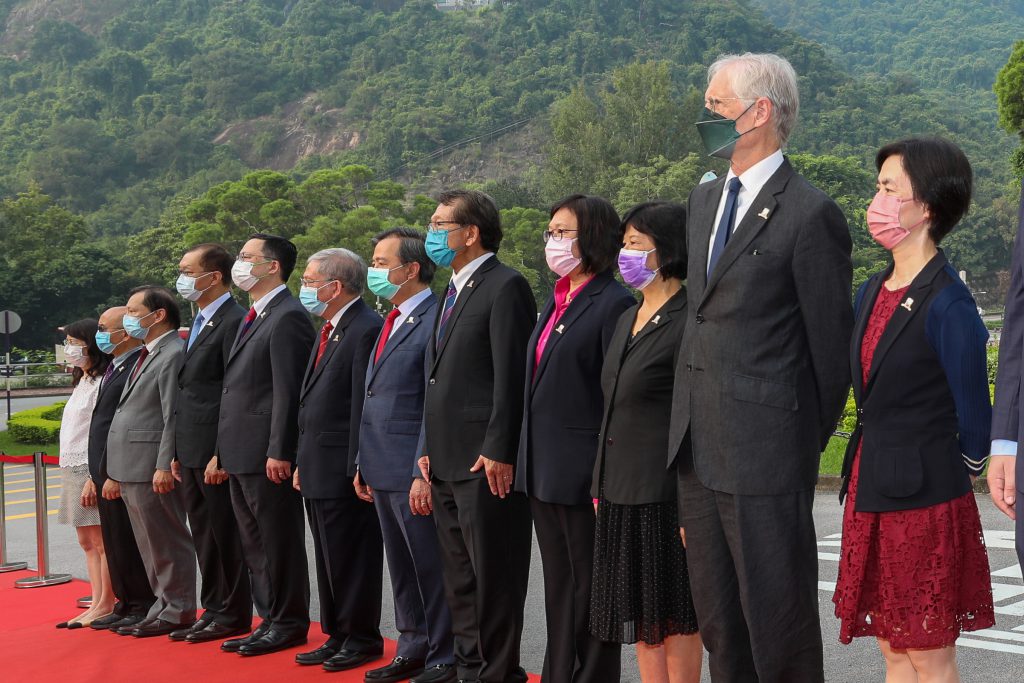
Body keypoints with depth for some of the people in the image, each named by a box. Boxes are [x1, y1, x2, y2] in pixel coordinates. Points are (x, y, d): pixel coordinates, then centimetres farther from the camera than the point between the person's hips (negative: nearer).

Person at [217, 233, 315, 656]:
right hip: (241, 456, 10)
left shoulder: (288, 317, -13)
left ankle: (288, 625, 8)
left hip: (267, 454, -10)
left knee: (280, 542, -1)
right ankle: (272, 619, 23)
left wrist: (279, 452, -20)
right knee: (255, 544, 15)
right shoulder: (252, 318, 19)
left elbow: (288, 391, -18)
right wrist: (224, 450, 17)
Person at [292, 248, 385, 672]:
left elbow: (364, 407, -20)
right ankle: (337, 636, 25)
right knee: (329, 560, 16)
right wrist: (303, 462, 18)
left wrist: (356, 469, -21)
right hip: (317, 473, 10)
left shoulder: (366, 330, -16)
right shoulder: (329, 330, 17)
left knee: (351, 561, 0)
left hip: (342, 473, -10)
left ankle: (361, 639, 11)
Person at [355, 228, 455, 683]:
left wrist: (426, 473, -22)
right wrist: (364, 464, 19)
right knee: (402, 567, 16)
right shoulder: (391, 322, 17)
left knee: (431, 567, 0)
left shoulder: (436, 320, -14)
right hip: (382, 470, 9)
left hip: (414, 474, -9)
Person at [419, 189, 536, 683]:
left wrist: (498, 451, -20)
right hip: (447, 460, 10)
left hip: (486, 462, -10)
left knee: (493, 577, -3)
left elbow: (511, 377, -17)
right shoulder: (454, 290, 18)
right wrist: (429, 448, 16)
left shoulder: (506, 287, -11)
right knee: (459, 577, 15)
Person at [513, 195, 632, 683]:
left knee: (589, 586, 1)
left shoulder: (613, 304, -12)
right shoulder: (555, 302, 15)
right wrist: (526, 460, 16)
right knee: (558, 583, 14)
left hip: (582, 472, -8)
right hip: (543, 469, 8)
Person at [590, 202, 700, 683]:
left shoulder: (688, 321, -13)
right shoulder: (628, 319, 14)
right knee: (640, 611, 13)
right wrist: (601, 485, 15)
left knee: (674, 612, 1)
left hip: (665, 491, -8)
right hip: (621, 490, 8)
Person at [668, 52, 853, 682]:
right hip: (698, 450, 8)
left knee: (777, 616, 1)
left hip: (766, 451, -8)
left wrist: (816, 437, 0)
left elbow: (831, 340, -7)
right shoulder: (704, 200, 14)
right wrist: (688, 424, 16)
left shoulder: (811, 213, -12)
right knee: (717, 617, 16)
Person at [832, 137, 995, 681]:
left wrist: (960, 473, 6)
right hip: (870, 490, 8)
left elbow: (973, 414, -8)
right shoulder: (871, 294, 9)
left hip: (925, 497, -8)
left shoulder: (948, 305, -16)